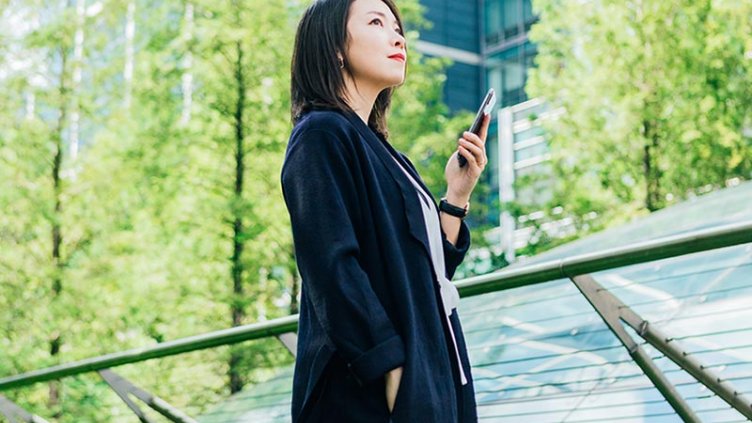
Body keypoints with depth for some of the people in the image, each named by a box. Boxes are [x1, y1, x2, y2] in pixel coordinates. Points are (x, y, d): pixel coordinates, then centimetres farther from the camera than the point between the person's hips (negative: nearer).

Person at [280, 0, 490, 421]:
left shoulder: (380, 152, 19)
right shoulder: (322, 134, -7)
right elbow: (335, 271, -18)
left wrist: (457, 193, 8)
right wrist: (398, 381, -23)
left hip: (426, 384, 9)